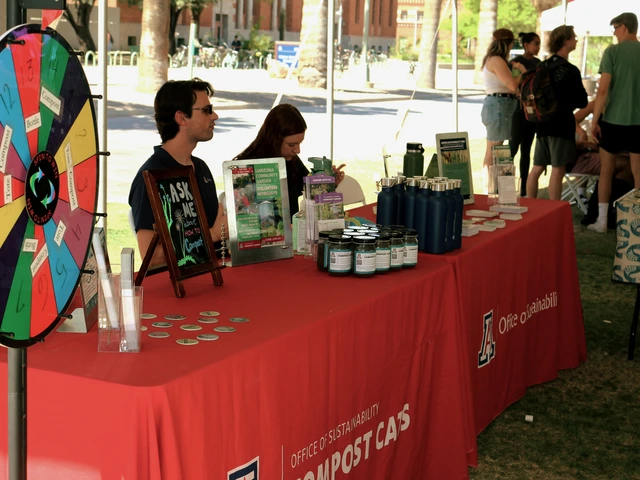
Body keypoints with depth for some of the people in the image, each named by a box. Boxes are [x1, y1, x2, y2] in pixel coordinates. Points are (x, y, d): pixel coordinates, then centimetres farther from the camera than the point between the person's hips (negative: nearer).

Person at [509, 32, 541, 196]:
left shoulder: (537, 62, 12)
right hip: (520, 109, -6)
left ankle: (524, 188, 11)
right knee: (513, 148, -8)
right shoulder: (516, 62, -7)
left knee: (526, 149, 8)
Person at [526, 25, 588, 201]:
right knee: (558, 170, -5)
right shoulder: (571, 71, -14)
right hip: (561, 123, -7)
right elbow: (583, 102, -8)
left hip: (543, 122, 7)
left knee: (537, 168, 12)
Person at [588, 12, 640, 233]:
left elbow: (603, 89, -13)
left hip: (613, 119, -2)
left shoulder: (613, 51, -8)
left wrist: (595, 120, -7)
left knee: (606, 171, 10)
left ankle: (602, 221, 14)